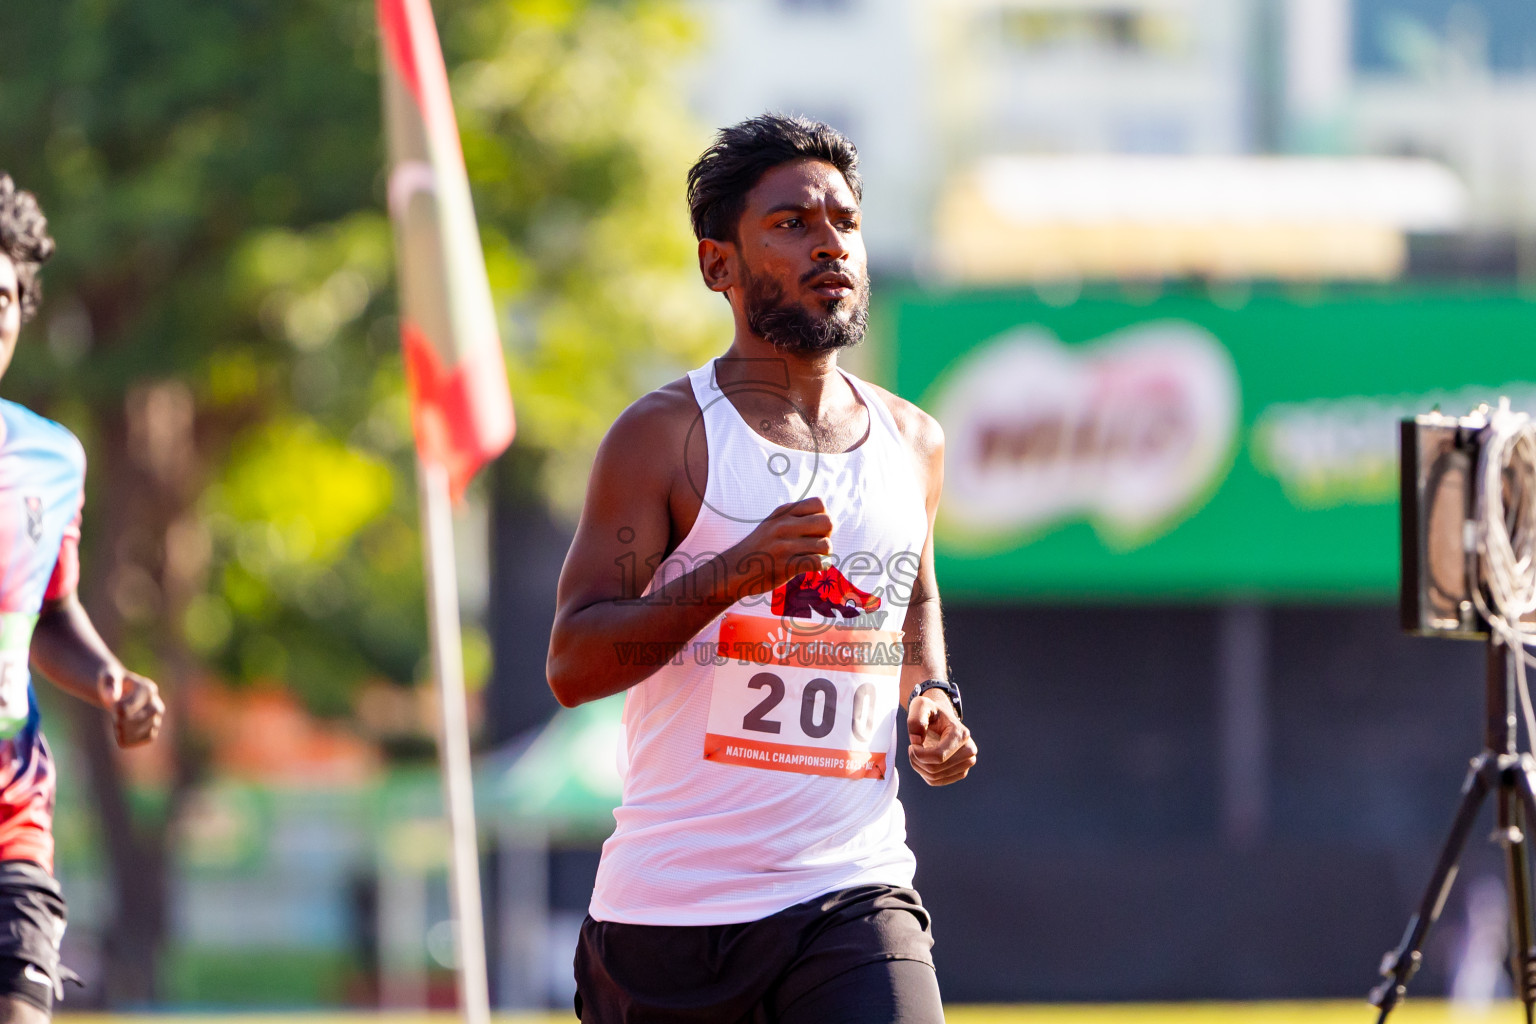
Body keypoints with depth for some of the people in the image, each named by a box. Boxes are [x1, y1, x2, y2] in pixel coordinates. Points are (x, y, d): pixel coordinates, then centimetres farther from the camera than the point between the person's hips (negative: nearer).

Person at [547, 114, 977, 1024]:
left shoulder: (914, 444, 12)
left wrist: (931, 695, 10)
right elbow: (572, 664, -10)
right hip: (673, 904, -2)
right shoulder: (666, 437, -4)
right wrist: (731, 574, -24)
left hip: (856, 894, 3)